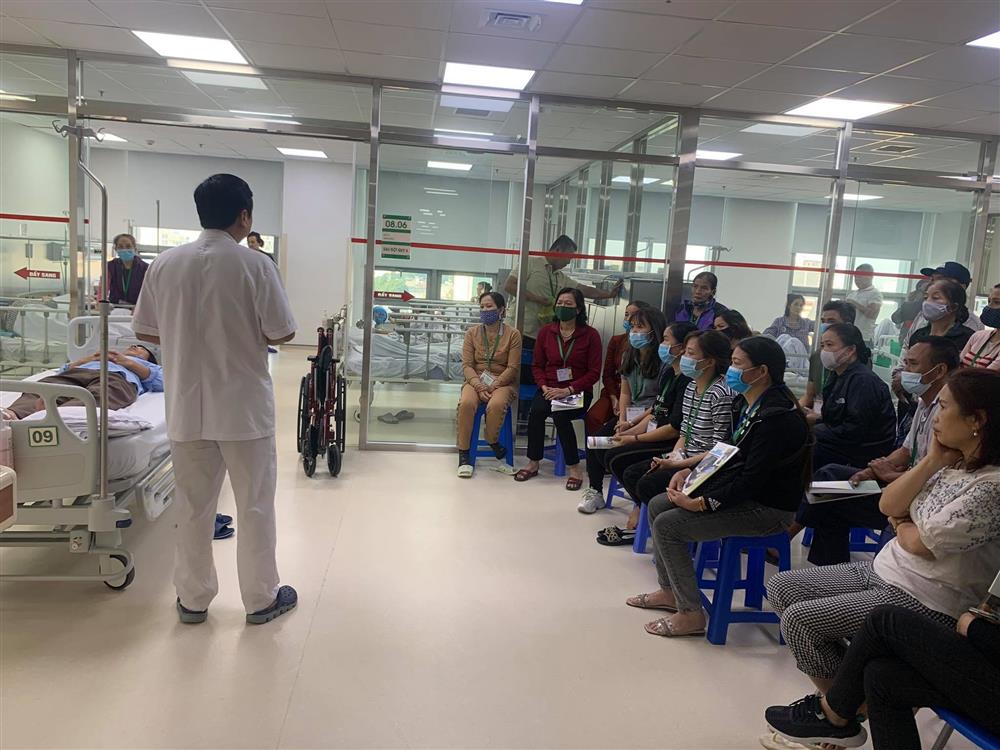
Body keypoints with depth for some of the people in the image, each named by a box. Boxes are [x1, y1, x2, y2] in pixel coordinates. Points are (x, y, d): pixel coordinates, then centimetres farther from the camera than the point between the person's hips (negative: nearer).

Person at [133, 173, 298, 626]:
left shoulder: (166, 264, -1)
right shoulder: (255, 266, -13)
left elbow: (145, 331, 5)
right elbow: (281, 334, -11)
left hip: (186, 408, 4)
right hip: (244, 408, -3)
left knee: (193, 507, 15)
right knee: (255, 506, 10)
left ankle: (193, 599, 27)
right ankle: (261, 598, 22)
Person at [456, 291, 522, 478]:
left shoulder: (513, 334, -1)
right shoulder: (472, 332, 7)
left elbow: (513, 368, -6)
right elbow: (466, 364, 0)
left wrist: (493, 386, -17)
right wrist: (479, 386, -16)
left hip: (503, 382, -2)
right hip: (476, 380, 2)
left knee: (496, 405, -36)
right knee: (466, 403, -31)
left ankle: (492, 441, -4)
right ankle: (463, 454, -17)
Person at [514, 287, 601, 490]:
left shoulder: (590, 334, -4)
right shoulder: (545, 331, 7)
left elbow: (594, 373, -5)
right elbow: (537, 365, 12)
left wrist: (568, 390, -17)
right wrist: (544, 386, -8)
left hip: (577, 392, -3)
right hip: (549, 389, 3)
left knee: (560, 415, -31)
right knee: (536, 411, -27)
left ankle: (574, 468, -18)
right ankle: (533, 463, -12)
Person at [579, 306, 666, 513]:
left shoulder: (663, 360, -14)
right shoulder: (629, 356, 11)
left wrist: (632, 422, -17)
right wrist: (622, 418, -3)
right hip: (630, 413, 7)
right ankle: (595, 491, 0)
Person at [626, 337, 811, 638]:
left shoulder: (777, 417, -25)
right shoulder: (745, 403, 4)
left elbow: (753, 478, -27)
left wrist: (701, 503, -24)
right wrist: (689, 471, 1)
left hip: (766, 508, -10)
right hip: (741, 491, 10)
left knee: (667, 525, -16)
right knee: (658, 505, 7)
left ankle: (691, 614, -3)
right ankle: (669, 591, 19)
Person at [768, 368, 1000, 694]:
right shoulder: (953, 463, 4)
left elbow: (921, 543, -20)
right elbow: (888, 505, 1)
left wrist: (902, 526, 3)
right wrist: (931, 461, -9)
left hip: (925, 602, -9)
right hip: (885, 570, 9)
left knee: (798, 619, -14)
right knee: (781, 588, 3)